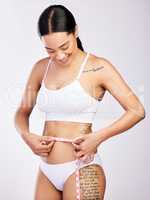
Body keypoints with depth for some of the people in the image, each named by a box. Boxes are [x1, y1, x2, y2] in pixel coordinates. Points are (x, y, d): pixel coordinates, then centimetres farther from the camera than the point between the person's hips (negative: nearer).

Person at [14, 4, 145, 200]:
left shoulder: (98, 68, -8)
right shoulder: (41, 68, 6)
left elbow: (137, 111, -8)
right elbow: (22, 112, 15)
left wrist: (98, 137, -18)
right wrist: (27, 136, -5)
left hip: (81, 170, -5)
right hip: (46, 170, 5)